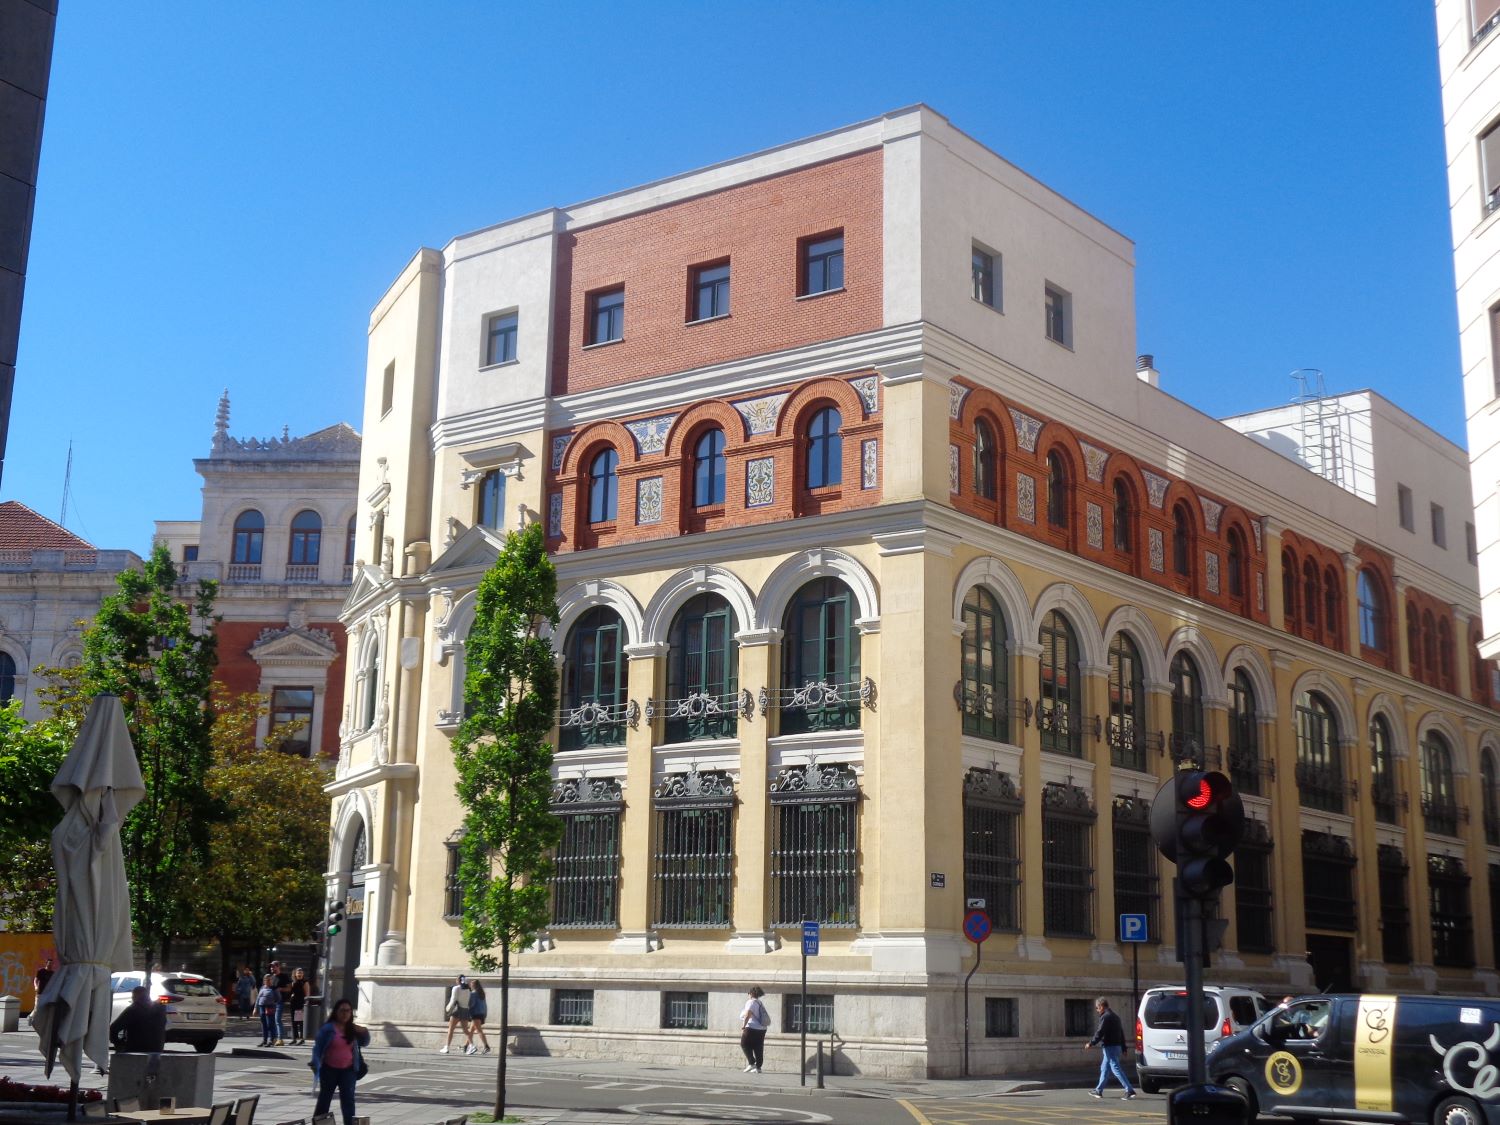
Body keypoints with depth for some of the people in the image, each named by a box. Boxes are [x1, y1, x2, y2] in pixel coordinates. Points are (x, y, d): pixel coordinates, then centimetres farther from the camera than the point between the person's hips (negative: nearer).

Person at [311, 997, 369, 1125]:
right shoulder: (328, 1028, -9)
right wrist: (316, 1064, -21)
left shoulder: (353, 1029, 3)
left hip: (348, 1070, 2)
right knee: (324, 1099, 11)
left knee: (348, 1100, -4)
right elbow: (317, 1047, -8)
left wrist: (364, 1033, -6)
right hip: (330, 1070, -2)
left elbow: (364, 1043, 14)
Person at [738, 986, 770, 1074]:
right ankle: (758, 1067, 4)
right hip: (762, 1029, 8)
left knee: (744, 1044, 3)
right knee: (758, 1049, 7)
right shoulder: (760, 1003, 17)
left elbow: (747, 1015, -19)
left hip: (752, 1028, -8)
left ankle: (751, 1063, -7)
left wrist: (743, 1026, -19)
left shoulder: (751, 1002, -7)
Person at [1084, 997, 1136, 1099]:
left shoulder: (1105, 1017, -13)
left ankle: (1129, 1090, -16)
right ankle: (1099, 1090, 24)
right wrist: (1123, 1048, 23)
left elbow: (1099, 1033, -19)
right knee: (1104, 1068, 17)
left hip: (1109, 1047, -10)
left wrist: (1091, 1043, -12)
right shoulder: (1115, 1017, 18)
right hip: (1117, 1046, 10)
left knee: (1116, 1069, -10)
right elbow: (1121, 1033, 21)